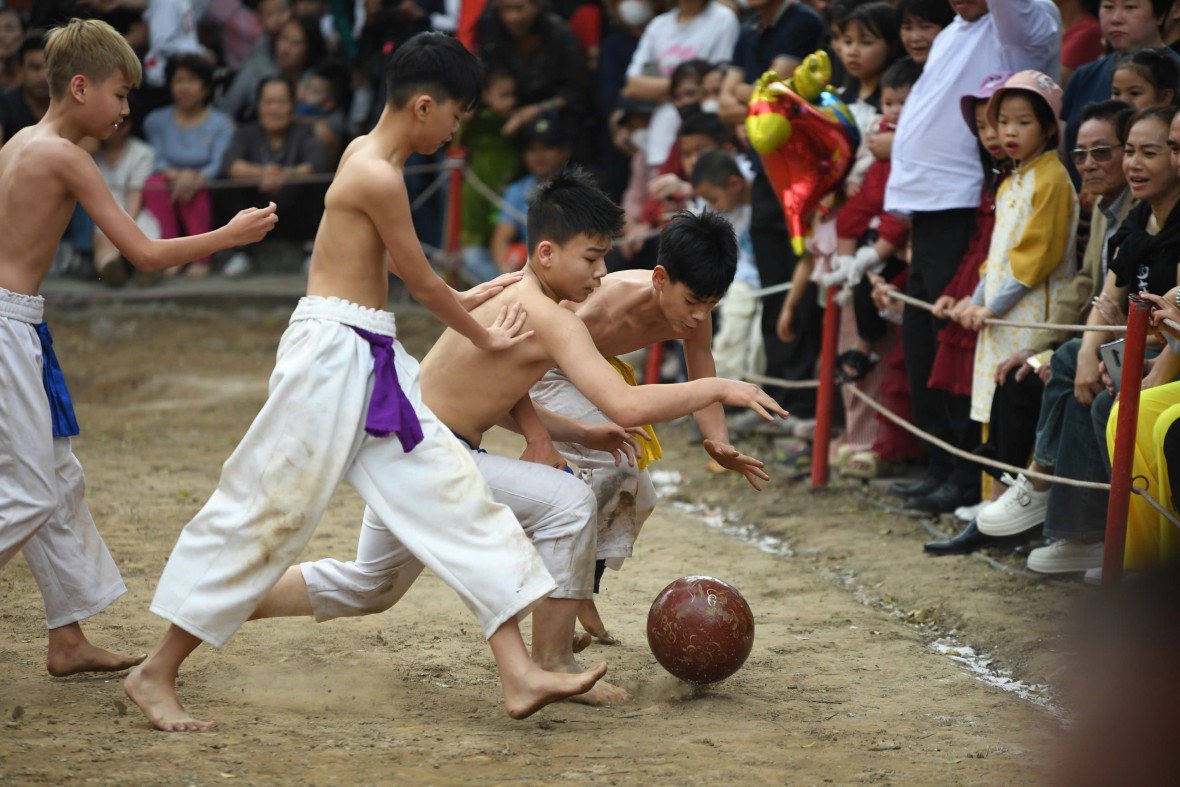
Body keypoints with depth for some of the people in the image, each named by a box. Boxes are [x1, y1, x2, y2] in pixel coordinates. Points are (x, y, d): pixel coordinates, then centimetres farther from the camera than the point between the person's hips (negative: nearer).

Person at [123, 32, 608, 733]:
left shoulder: (368, 153, 14)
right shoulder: (380, 176, -16)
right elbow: (423, 283, -7)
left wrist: (465, 300, 39)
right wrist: (485, 338, 7)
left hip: (375, 361, 10)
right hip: (333, 352, -10)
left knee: (453, 492, 3)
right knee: (266, 510, -5)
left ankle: (520, 674, 1)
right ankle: (157, 675, 4)